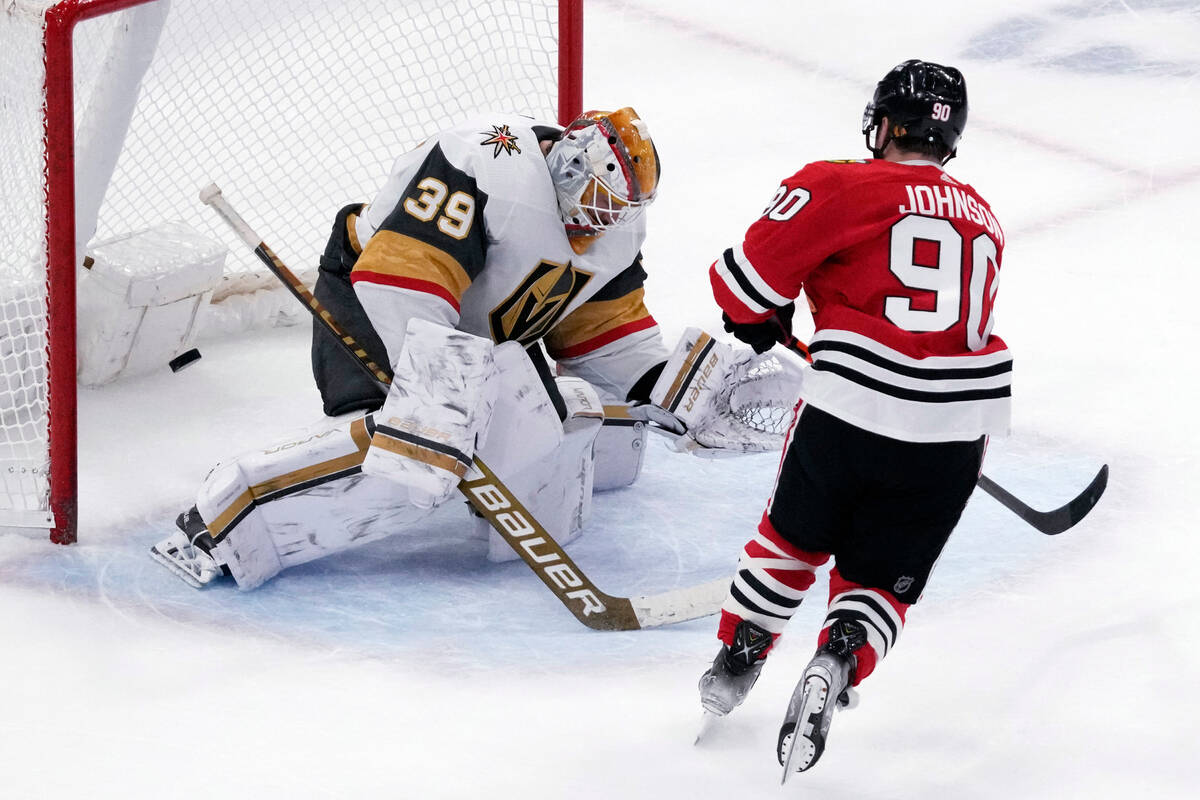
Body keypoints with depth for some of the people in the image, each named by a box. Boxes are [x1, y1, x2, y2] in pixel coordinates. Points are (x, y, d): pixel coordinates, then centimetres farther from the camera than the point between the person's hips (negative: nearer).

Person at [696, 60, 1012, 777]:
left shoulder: (844, 187, 0)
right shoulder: (984, 221, 18)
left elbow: (751, 276, -3)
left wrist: (759, 322, 19)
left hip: (850, 408, -3)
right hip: (953, 434, 3)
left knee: (796, 536, 25)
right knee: (881, 581, 14)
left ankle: (737, 660, 28)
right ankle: (837, 666, -11)